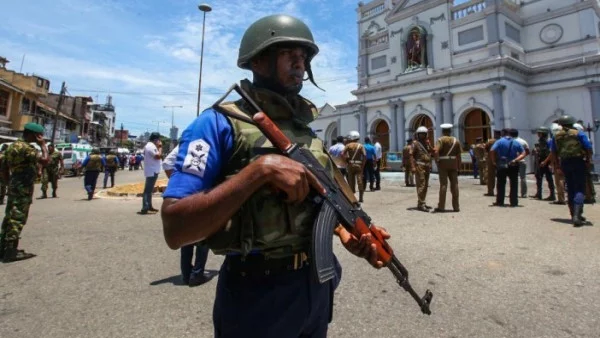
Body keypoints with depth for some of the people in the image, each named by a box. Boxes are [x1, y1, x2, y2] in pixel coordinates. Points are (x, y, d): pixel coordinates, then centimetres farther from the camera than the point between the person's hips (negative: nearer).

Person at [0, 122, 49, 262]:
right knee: (18, 219, -6)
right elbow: (45, 160, -28)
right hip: (23, 188, -10)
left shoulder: (12, 146, 14)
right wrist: (43, 144, -15)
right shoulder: (25, 147, -16)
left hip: (14, 186, 10)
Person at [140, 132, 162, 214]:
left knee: (149, 189, 16)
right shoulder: (151, 146, -16)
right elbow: (158, 156, -23)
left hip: (152, 171, 11)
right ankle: (145, 208, -9)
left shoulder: (149, 145, 17)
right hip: (152, 171, -11)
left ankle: (149, 206, 25)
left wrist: (158, 147, 11)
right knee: (148, 190, -10)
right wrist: (160, 147, -11)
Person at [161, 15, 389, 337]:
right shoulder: (219, 123, -13)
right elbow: (175, 230, -21)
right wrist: (260, 169, -28)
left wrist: (346, 233, -6)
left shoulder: (311, 127, 5)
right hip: (256, 296, -6)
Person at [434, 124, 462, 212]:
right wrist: (458, 166, 11)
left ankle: (441, 206, -2)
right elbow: (459, 155, 6)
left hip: (443, 164, -4)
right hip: (453, 164, 4)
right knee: (454, 184, 8)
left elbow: (436, 151, -22)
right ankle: (456, 206, 13)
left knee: (443, 184, -3)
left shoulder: (441, 140, -5)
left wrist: (437, 161, -11)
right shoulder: (456, 140, 9)